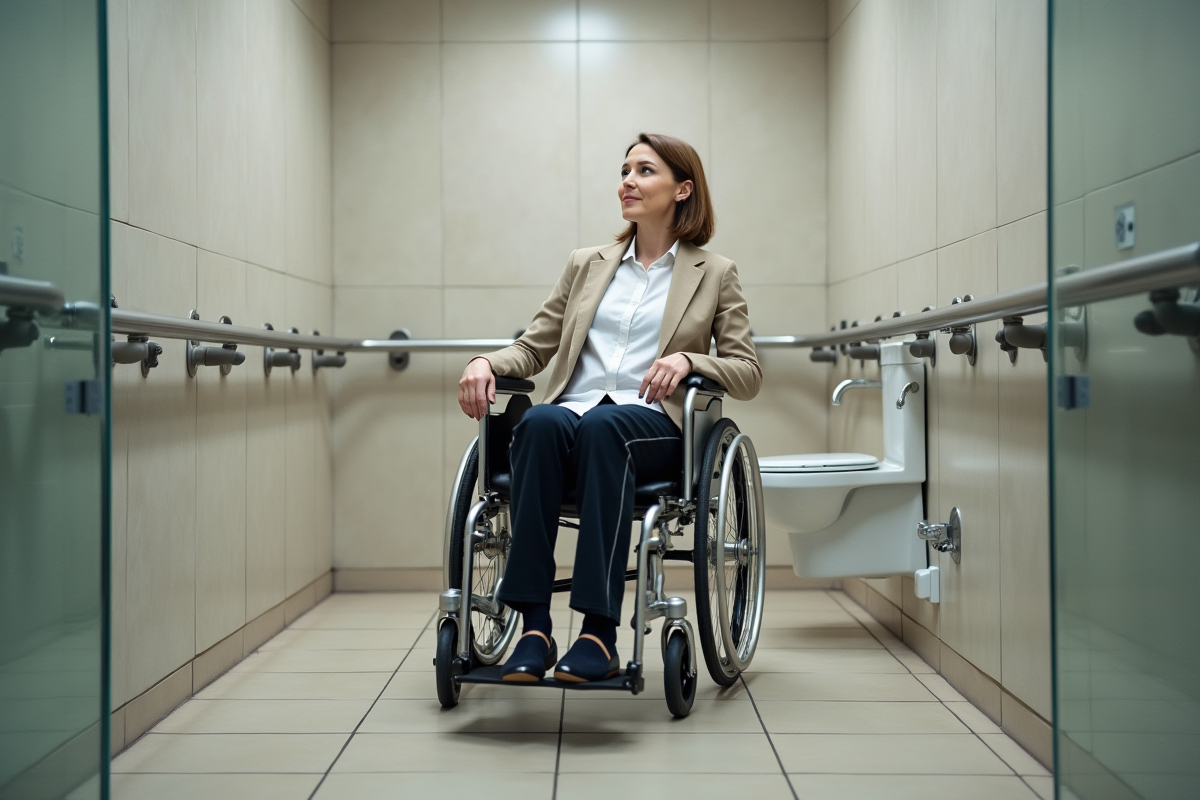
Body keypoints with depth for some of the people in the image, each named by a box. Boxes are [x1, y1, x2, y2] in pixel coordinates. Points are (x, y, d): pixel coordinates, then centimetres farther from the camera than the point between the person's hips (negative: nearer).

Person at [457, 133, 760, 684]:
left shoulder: (714, 274, 15)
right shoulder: (586, 265, 24)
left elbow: (748, 373, 9)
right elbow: (532, 348, 21)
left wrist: (688, 359, -11)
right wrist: (486, 362, -2)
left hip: (657, 425, -2)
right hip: (572, 415, 3)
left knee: (602, 424, -39)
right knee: (540, 421, -35)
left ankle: (600, 633, -42)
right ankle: (534, 626, -38)